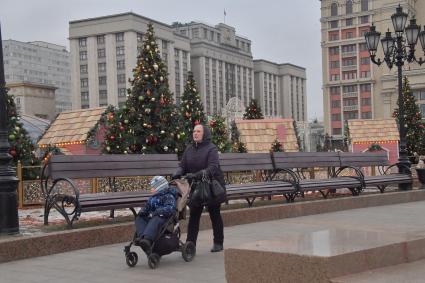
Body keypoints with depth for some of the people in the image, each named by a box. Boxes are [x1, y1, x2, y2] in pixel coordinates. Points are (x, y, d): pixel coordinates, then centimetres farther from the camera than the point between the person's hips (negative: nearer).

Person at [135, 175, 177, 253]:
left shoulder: (169, 197, 0)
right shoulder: (153, 198, 25)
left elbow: (170, 209, -15)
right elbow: (147, 207, 26)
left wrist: (156, 212, -23)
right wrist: (142, 211, 2)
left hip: (163, 218, -8)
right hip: (151, 218, 8)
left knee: (155, 221, -38)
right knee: (139, 218, -16)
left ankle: (147, 239, -61)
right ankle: (142, 237, -40)